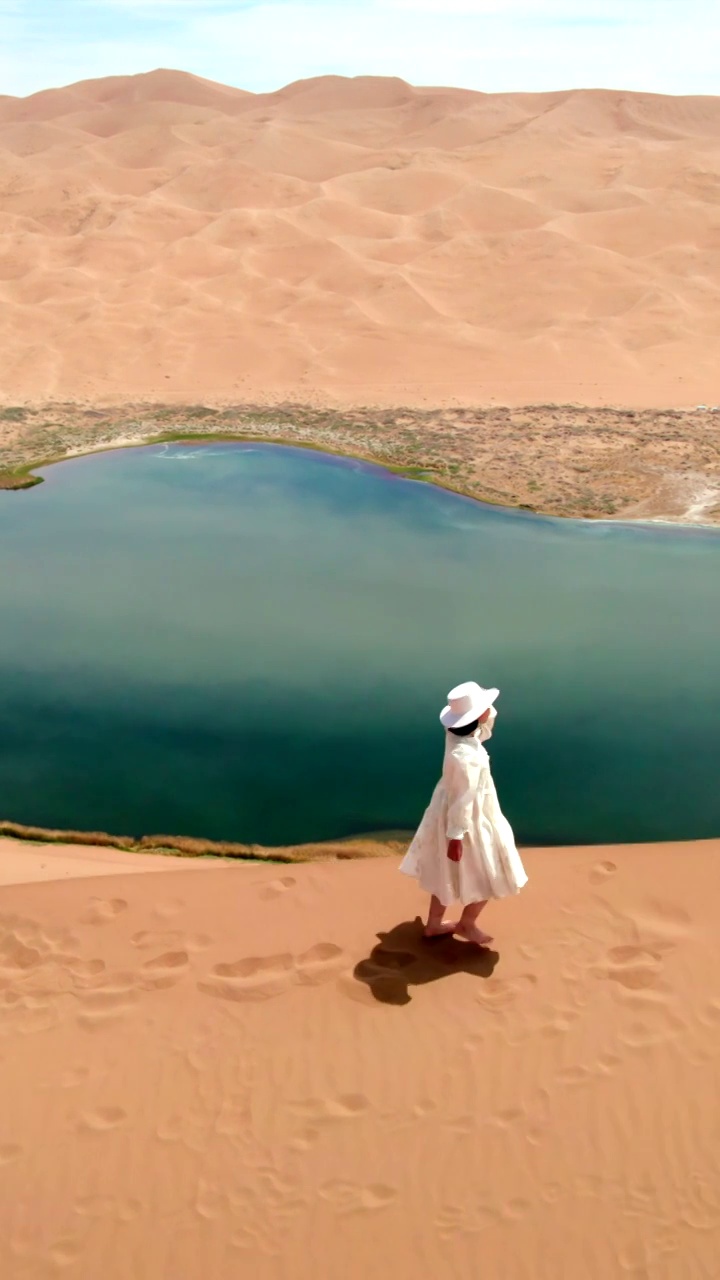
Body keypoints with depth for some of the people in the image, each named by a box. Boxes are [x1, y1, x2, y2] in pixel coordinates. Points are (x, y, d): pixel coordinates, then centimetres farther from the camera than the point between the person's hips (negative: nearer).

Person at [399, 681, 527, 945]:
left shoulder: (458, 734, -11)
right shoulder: (464, 756, -36)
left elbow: (482, 732, 13)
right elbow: (462, 800, -29)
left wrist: (489, 714, -7)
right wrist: (456, 837, -22)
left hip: (451, 814, 9)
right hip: (468, 821, -9)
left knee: (448, 873, 25)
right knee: (489, 877, 15)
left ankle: (434, 923, 42)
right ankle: (466, 923, 35)